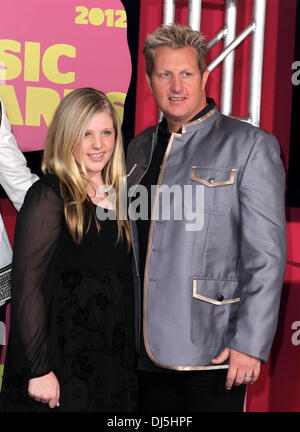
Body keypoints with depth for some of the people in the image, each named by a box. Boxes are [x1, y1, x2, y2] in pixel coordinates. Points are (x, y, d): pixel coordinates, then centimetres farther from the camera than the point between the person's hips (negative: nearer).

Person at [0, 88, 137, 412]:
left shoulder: (119, 198, 9)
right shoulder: (49, 196, -11)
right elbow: (27, 286, -15)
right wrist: (39, 370, -18)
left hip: (113, 362, 6)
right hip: (61, 365, -6)